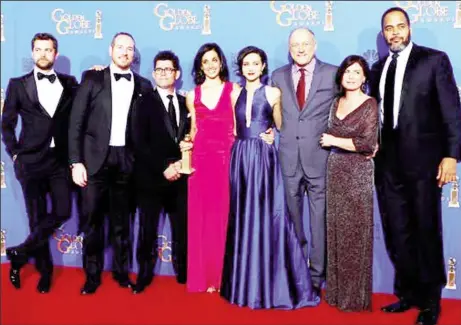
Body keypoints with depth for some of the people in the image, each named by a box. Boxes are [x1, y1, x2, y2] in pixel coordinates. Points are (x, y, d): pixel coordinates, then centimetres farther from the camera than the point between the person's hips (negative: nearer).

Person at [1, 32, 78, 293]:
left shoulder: (70, 83, 8)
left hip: (60, 160, 1)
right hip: (31, 161, -1)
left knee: (62, 212, -4)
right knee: (37, 217, 5)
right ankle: (45, 269, 22)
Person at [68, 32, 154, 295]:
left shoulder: (144, 86, 6)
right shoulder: (92, 78, 2)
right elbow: (76, 122, -1)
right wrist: (76, 162, -7)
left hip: (126, 161, 1)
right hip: (95, 158, -1)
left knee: (122, 221, 11)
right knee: (92, 219, 4)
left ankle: (122, 271, 25)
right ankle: (92, 275, 19)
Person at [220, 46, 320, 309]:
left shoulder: (273, 93, 3)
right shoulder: (235, 94, 11)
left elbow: (280, 127, 12)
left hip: (264, 158, -3)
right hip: (240, 158, 4)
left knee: (267, 216, -5)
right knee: (242, 218, 7)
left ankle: (271, 284, 5)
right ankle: (244, 282, 18)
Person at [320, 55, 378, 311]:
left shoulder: (370, 104, -7)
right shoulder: (336, 102, 11)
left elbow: (368, 144, -15)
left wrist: (334, 141, -7)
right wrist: (355, 145, -2)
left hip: (357, 173, -5)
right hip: (334, 171, 6)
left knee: (354, 233, 1)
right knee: (336, 231, 10)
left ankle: (355, 296, 14)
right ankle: (337, 291, 22)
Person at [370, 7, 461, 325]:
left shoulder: (434, 59, -1)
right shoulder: (379, 68, 13)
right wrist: (372, 145, 5)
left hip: (423, 159, -4)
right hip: (388, 162, 5)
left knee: (427, 232, 5)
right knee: (397, 233, 10)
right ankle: (408, 293, 27)